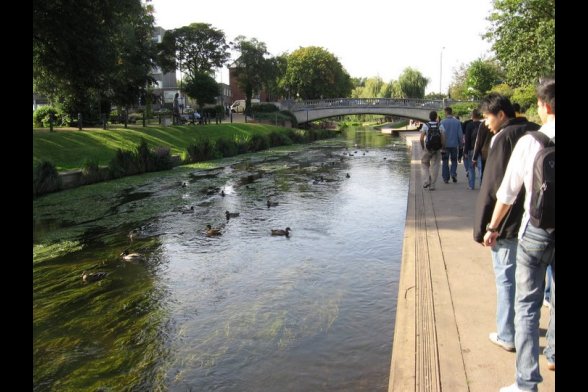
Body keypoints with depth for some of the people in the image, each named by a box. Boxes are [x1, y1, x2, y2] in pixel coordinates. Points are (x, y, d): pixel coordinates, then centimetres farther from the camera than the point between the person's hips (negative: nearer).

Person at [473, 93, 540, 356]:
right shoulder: (536, 133, 7)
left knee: (506, 277, 2)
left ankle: (507, 336, 12)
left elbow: (491, 188, -17)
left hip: (508, 223, -8)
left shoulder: (503, 138, -15)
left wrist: (481, 227, -11)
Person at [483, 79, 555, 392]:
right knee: (554, 299, 22)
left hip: (536, 231, -3)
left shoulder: (529, 142, -10)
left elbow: (507, 192, -5)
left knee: (527, 306, 6)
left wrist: (492, 227, 8)